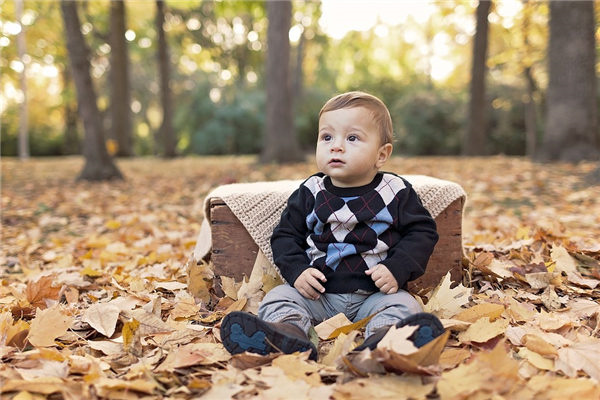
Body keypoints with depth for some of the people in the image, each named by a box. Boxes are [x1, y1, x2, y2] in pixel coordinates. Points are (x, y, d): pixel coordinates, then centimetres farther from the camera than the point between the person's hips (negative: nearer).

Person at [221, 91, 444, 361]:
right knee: (278, 298, -18)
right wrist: (296, 271, -9)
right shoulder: (310, 193, 5)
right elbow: (285, 235, 9)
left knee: (402, 305, -27)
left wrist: (397, 269, -14)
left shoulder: (397, 192, 0)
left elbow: (422, 232, 2)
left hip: (375, 294, -1)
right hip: (318, 292, 2)